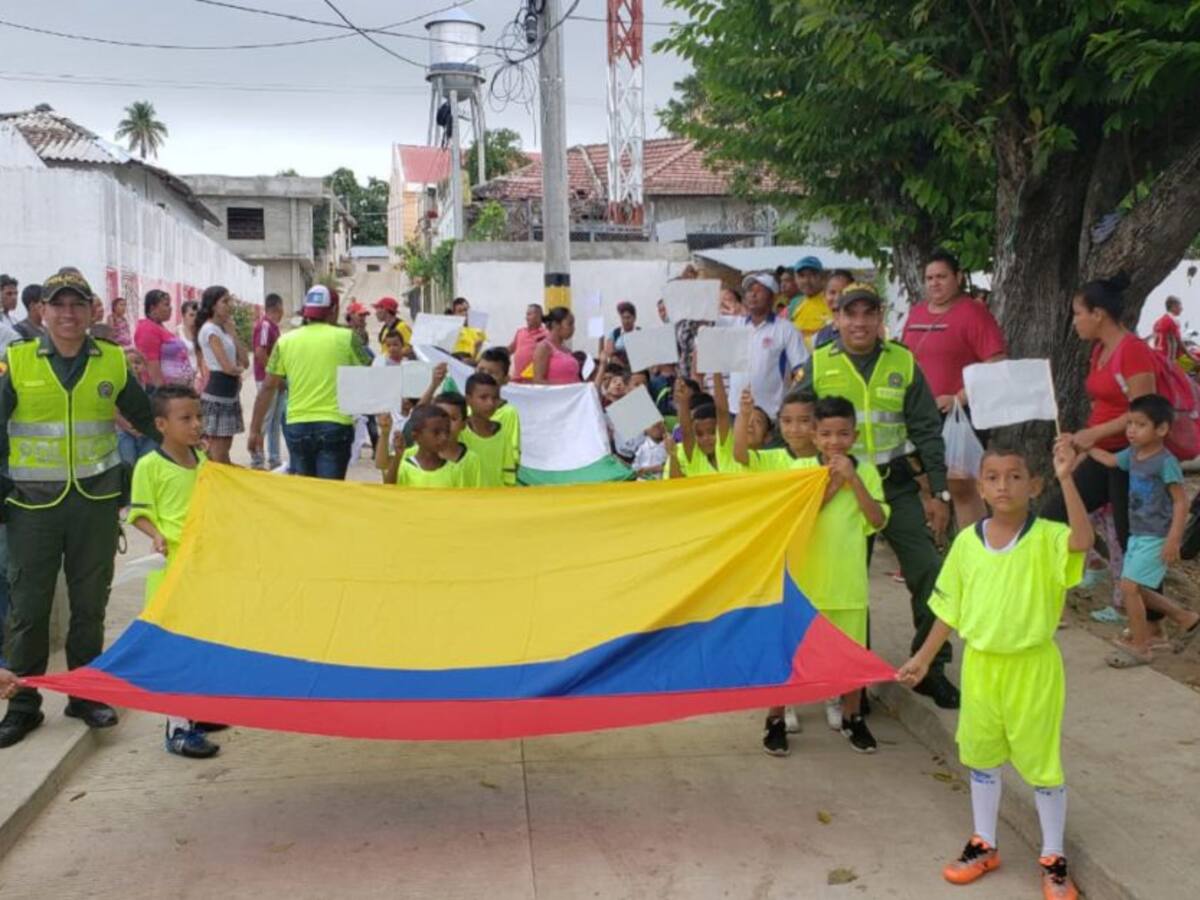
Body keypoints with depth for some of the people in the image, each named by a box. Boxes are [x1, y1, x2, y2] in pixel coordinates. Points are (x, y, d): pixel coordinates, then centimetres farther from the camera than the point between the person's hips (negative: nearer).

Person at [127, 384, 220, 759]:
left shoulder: (203, 460, 11)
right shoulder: (150, 466, -9)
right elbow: (140, 513, -6)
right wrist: (157, 535, -22)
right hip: (171, 563, -7)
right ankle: (178, 727, -4)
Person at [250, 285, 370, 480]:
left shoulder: (286, 341, 5)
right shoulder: (346, 338, -2)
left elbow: (268, 388, 6)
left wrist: (255, 429, 11)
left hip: (297, 427, 3)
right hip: (334, 425, -3)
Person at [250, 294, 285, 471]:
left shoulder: (272, 326, 15)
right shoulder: (265, 325, -14)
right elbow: (260, 353, -22)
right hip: (267, 379, -10)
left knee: (277, 420, 12)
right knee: (264, 420, -5)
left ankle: (275, 459, 17)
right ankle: (257, 461, 0)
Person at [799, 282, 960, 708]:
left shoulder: (904, 363, 3)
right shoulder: (818, 365, 0)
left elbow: (927, 430, 5)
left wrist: (939, 493, 1)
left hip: (898, 484, 1)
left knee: (928, 572, -3)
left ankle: (930, 668, 14)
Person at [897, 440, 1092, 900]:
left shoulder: (1046, 538, -15)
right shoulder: (967, 540, -3)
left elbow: (1082, 540, -39)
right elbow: (950, 607, 6)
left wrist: (1066, 479, -46)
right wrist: (924, 657, 7)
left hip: (1032, 667, -4)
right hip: (980, 664, 4)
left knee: (1042, 762, 8)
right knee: (981, 757, 17)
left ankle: (1053, 858, 26)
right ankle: (984, 845, 35)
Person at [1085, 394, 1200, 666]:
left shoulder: (1165, 462, -18)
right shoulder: (1133, 454, 5)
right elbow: (1110, 460, 27)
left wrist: (1173, 540, -22)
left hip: (1156, 538, -8)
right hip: (1137, 534, 8)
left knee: (1129, 586, -11)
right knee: (1139, 591, 14)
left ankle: (1139, 646, 2)